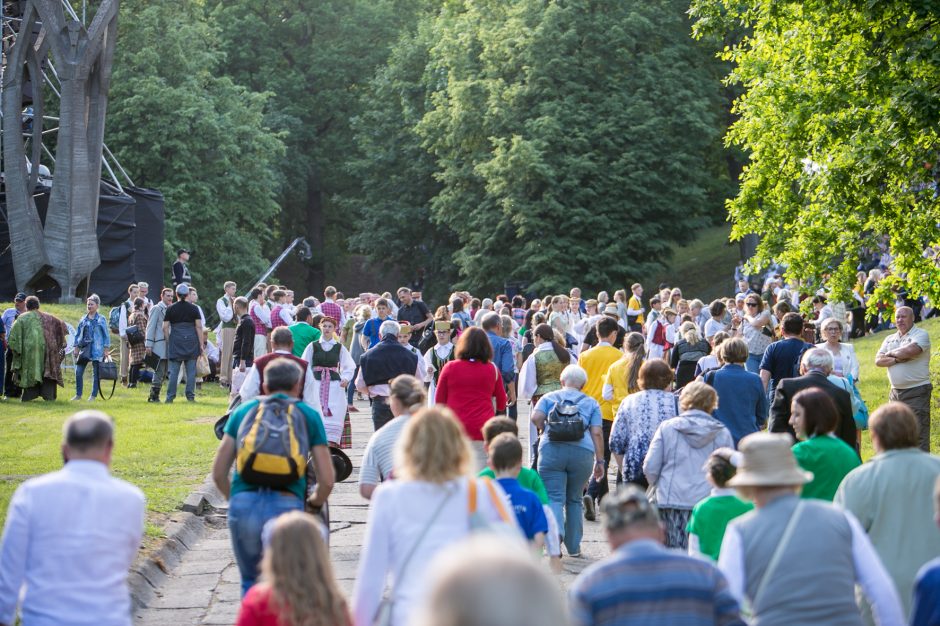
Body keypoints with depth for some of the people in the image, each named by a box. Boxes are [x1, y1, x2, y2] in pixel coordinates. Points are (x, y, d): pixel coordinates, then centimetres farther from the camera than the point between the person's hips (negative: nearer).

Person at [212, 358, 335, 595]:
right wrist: (314, 504, 29)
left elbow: (218, 473, 15)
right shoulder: (308, 415, 15)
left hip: (243, 504, 1)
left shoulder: (243, 410, 19)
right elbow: (327, 480, 10)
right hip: (287, 505, -1)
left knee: (250, 582, 18)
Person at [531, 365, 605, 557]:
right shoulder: (591, 403, 19)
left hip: (551, 449, -1)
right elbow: (597, 433, 8)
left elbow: (536, 418, -1)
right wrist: (600, 461, 10)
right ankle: (574, 546, 17)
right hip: (582, 452, 1)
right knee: (574, 499, 14)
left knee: (554, 497, -3)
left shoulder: (549, 398, 17)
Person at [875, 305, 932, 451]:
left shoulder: (920, 334, -5)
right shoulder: (890, 339, 14)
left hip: (917, 391, -7)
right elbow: (878, 360, 3)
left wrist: (891, 353, -6)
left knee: (919, 433, -9)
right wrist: (897, 359, -14)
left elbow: (910, 350, -24)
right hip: (896, 392, 7)